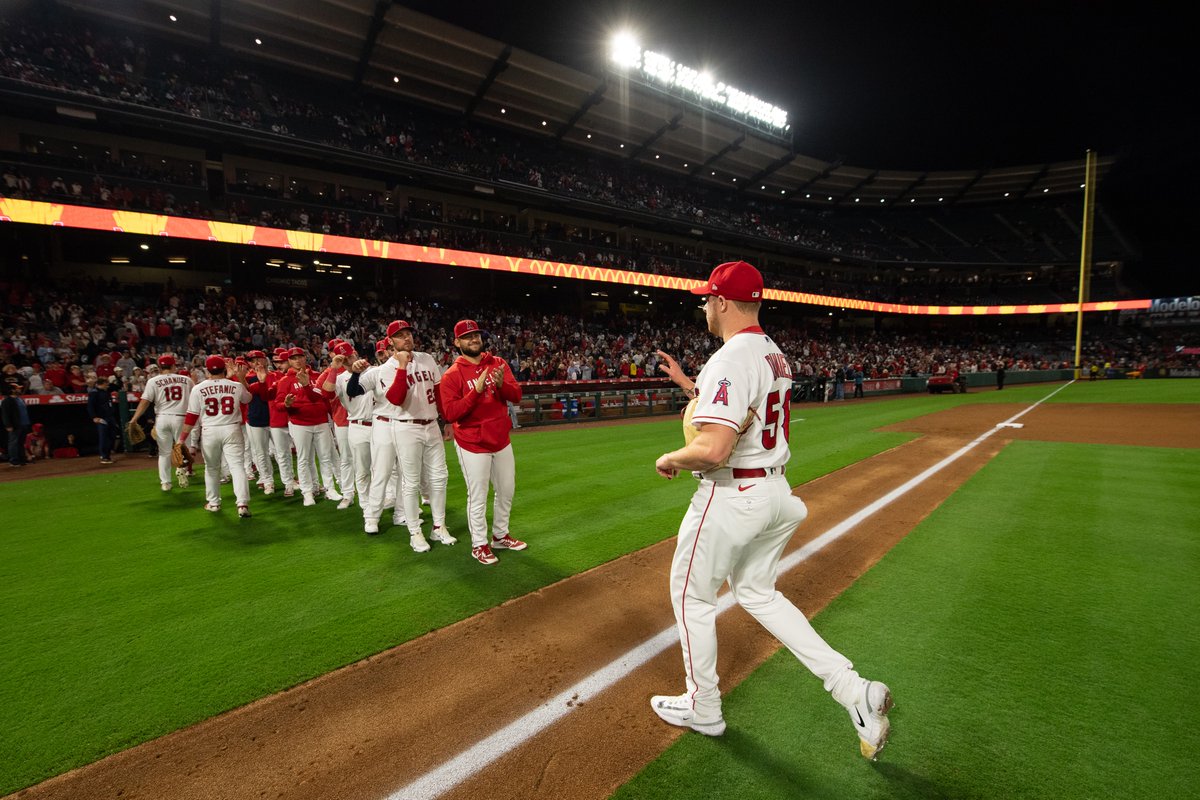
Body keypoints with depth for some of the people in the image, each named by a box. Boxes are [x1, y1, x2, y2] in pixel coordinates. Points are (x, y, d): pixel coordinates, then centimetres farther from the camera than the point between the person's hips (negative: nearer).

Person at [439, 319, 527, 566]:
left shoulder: (498, 364, 4)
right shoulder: (452, 375, -9)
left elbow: (516, 396, -3)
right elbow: (450, 413, -18)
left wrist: (502, 384, -24)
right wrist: (476, 391, -28)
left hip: (501, 440, 5)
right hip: (472, 444, -5)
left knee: (507, 490, 15)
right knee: (478, 496, 3)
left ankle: (500, 536, 34)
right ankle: (479, 544, 21)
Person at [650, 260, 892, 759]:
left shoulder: (729, 359, -22)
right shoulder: (774, 355, 9)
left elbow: (712, 449, -32)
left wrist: (669, 460, -13)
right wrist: (686, 382, 22)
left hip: (731, 497, -9)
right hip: (774, 490, 9)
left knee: (691, 596, 12)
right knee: (757, 594, 24)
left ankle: (703, 708, 31)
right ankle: (853, 689, 21)